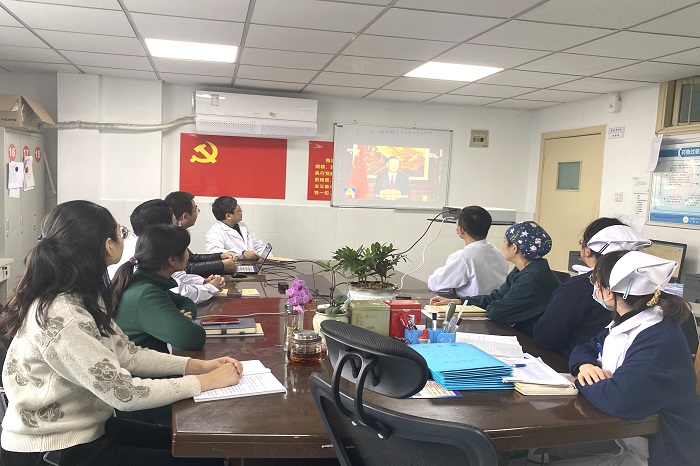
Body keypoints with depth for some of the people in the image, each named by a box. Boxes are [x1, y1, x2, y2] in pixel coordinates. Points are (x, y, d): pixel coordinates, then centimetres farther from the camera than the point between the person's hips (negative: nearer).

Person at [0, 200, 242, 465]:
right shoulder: (58, 316, -29)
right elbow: (124, 392, -29)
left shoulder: (82, 297, 1)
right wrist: (209, 381, -21)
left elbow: (126, 353, 4)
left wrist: (197, 365, -6)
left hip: (86, 430, 9)